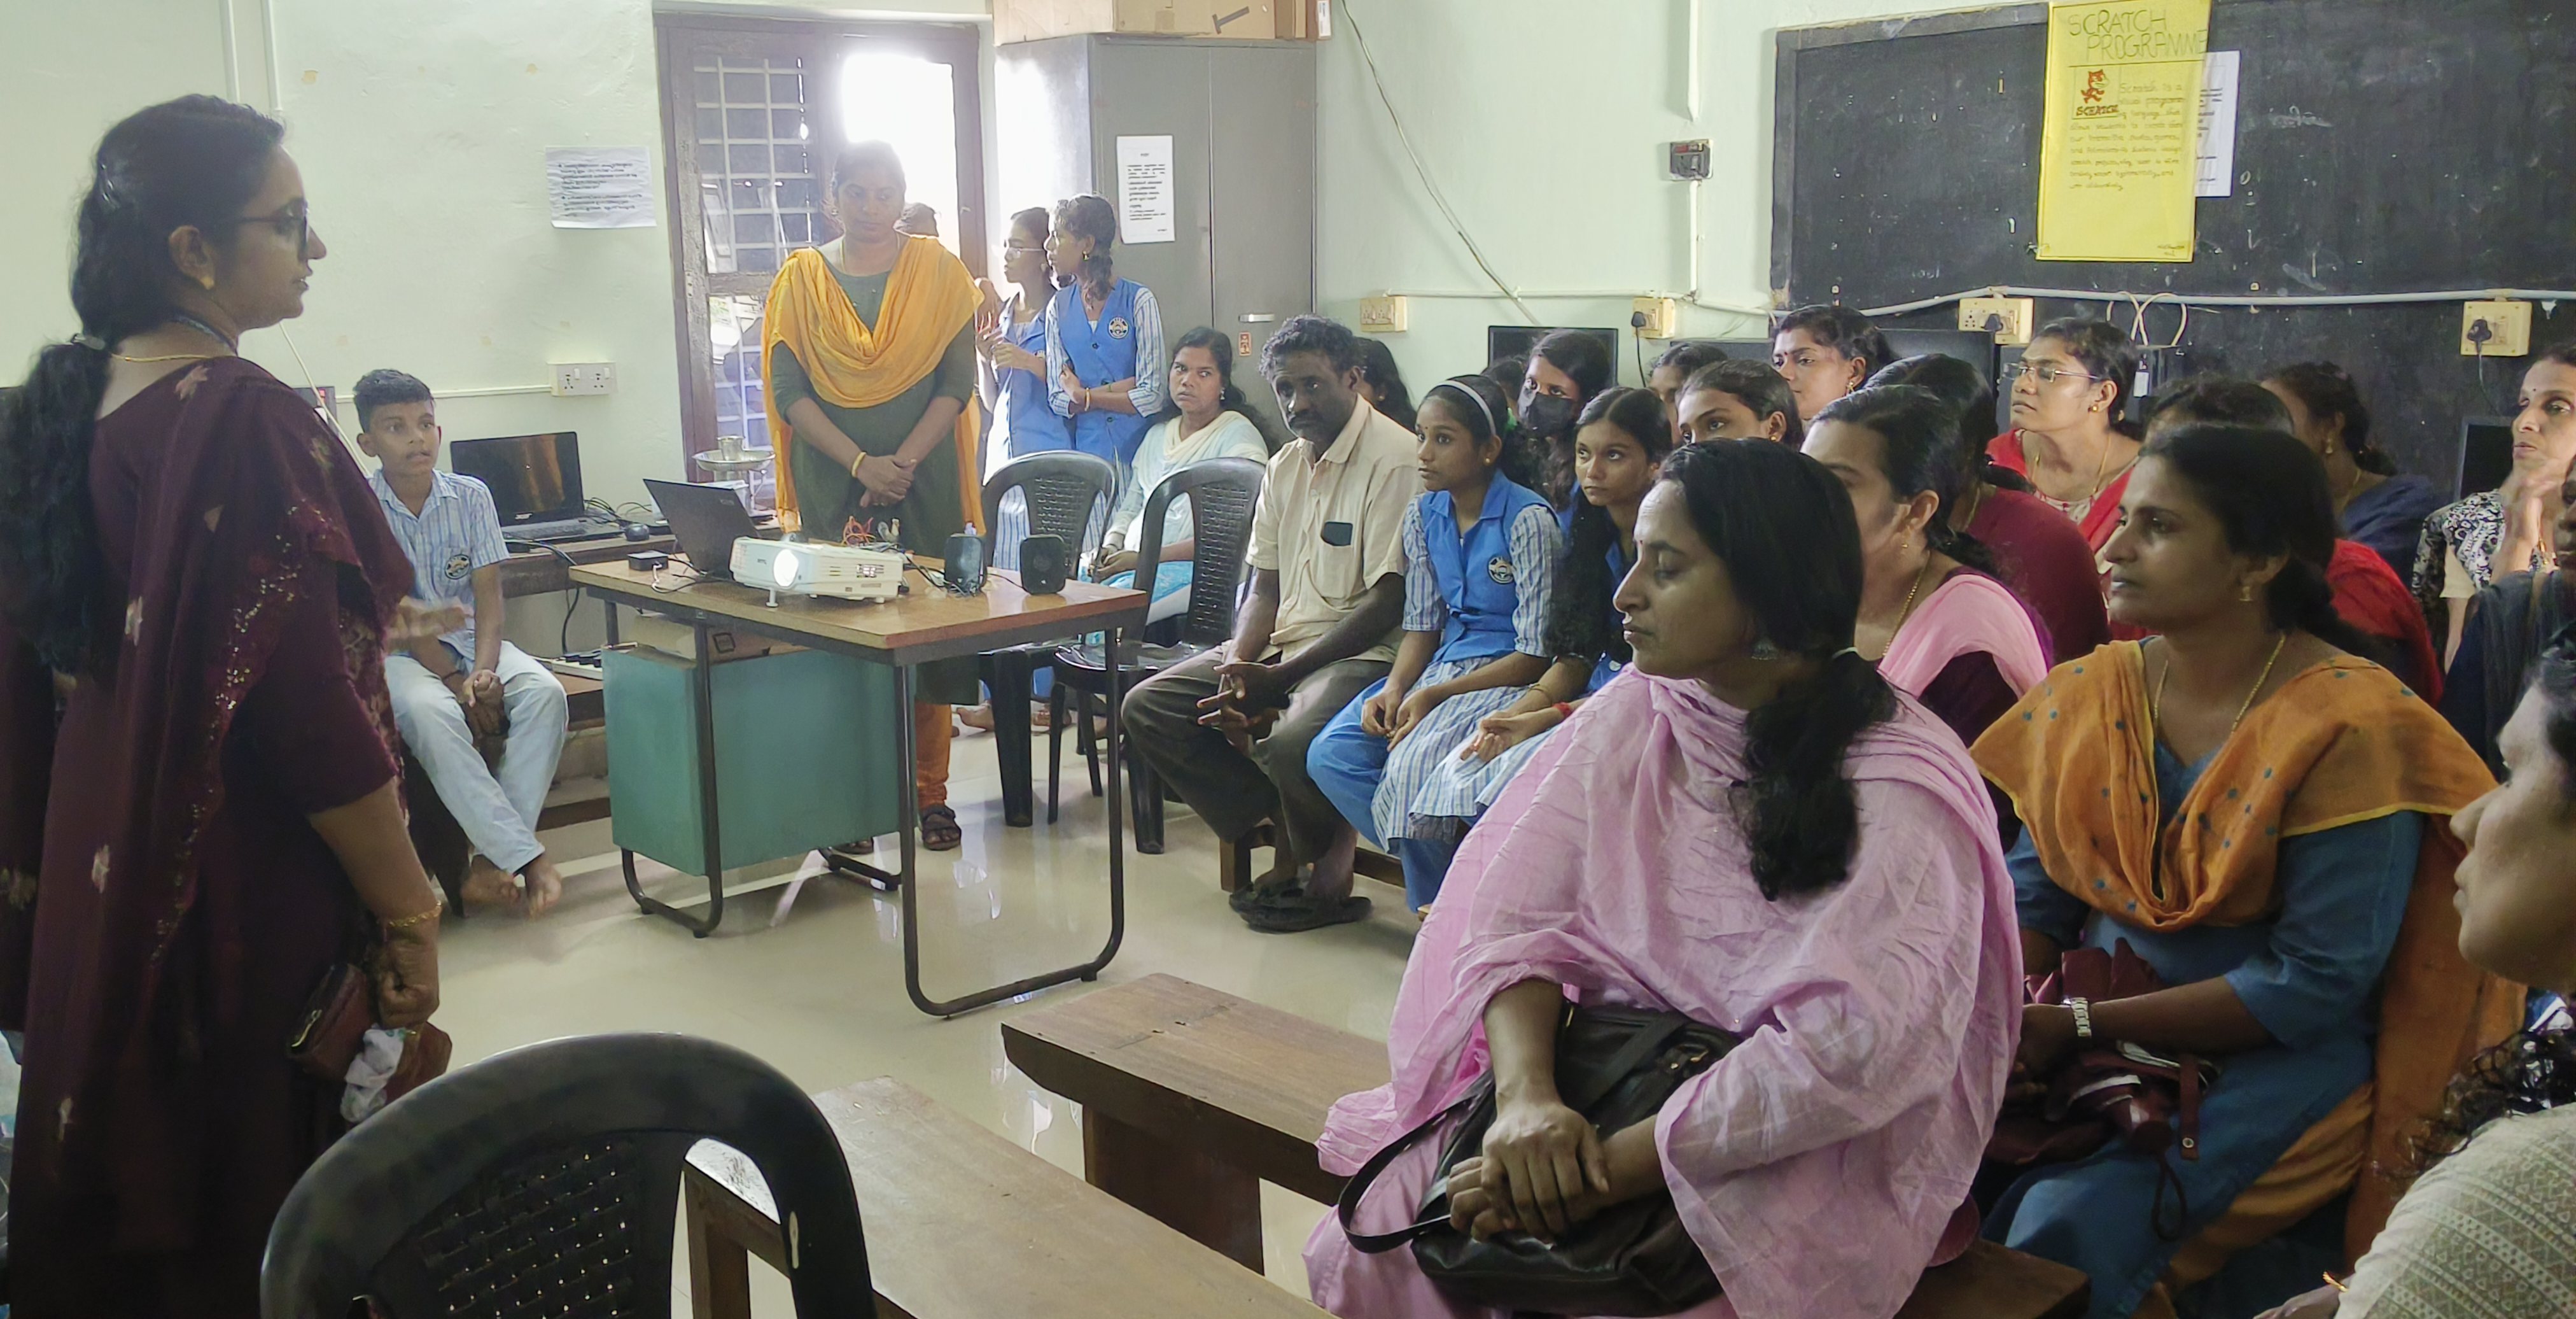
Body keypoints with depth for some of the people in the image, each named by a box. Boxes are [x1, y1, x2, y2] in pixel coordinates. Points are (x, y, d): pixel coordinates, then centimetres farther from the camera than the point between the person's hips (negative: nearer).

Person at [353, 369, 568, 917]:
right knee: (431, 713, -36)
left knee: (544, 693, -27)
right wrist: (455, 679, -21)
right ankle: (527, 857, -34)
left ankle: (492, 858, -28)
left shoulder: (472, 497, 1)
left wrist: (484, 670, -21)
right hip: (399, 652, -3)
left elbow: (488, 593, -4)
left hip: (470, 641, 3)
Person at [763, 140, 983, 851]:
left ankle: (929, 793, 9)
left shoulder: (939, 273, 6)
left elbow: (957, 383, -1)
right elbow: (789, 392, -1)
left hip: (924, 482, 0)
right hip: (832, 485, 0)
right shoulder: (801, 279, 6)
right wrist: (861, 463, -13)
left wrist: (905, 460, -13)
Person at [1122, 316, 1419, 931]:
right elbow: (1264, 588, 13)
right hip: (1283, 643, 9)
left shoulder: (1395, 459, -12)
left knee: (1291, 739, -37)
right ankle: (1292, 835, -3)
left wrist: (1279, 679, -20)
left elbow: (1389, 602, -18)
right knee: (1147, 707, -4)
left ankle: (1324, 864, -4)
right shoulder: (1286, 465, 14)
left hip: (1362, 651, -8)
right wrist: (1237, 671, -8)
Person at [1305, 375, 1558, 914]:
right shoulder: (1423, 516, 7)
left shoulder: (1528, 521, -15)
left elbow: (1535, 656, -15)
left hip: (1510, 678, -7)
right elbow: (1422, 626, 11)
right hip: (1443, 664, 7)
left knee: (1414, 762, -31)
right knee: (1329, 756, -13)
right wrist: (1395, 687, -10)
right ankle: (1458, 871, -5)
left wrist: (1432, 696, -19)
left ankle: (1438, 907, -6)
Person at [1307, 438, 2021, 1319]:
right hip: (1611, 1075, 4)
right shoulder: (1631, 715, 1)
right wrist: (1526, 1095, -24)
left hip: (1796, 1154, -4)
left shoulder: (1897, 784, -15)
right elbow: (1517, 917, -6)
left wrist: (1606, 1171, -27)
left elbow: (1845, 1047, -25)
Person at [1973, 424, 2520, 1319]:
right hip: (2087, 1037, 5)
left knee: (2065, 1222, -28)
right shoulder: (2091, 695, 1)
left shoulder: (2351, 730, -15)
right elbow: (2035, 885, 6)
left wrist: (2076, 1027, -18)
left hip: (2274, 1062, -5)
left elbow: (2314, 985, -16)